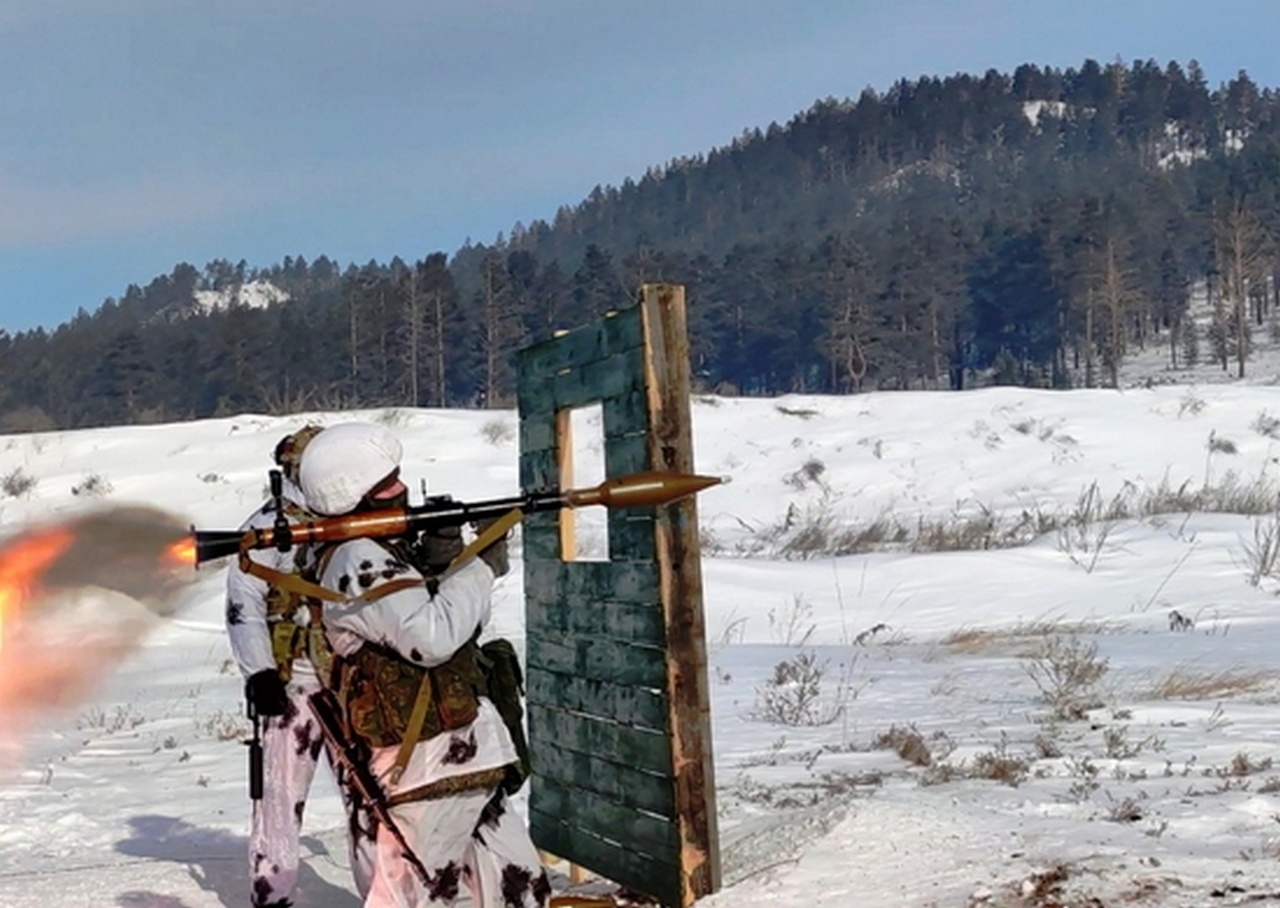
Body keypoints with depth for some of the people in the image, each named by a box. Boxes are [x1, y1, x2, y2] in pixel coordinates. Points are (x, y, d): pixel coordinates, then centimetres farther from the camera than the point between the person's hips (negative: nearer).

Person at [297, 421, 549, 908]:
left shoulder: (382, 553, 15)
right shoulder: (358, 561, -16)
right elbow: (432, 637, -26)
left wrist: (444, 558, -2)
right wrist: (481, 566, -14)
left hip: (460, 763, 10)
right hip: (430, 772, -10)